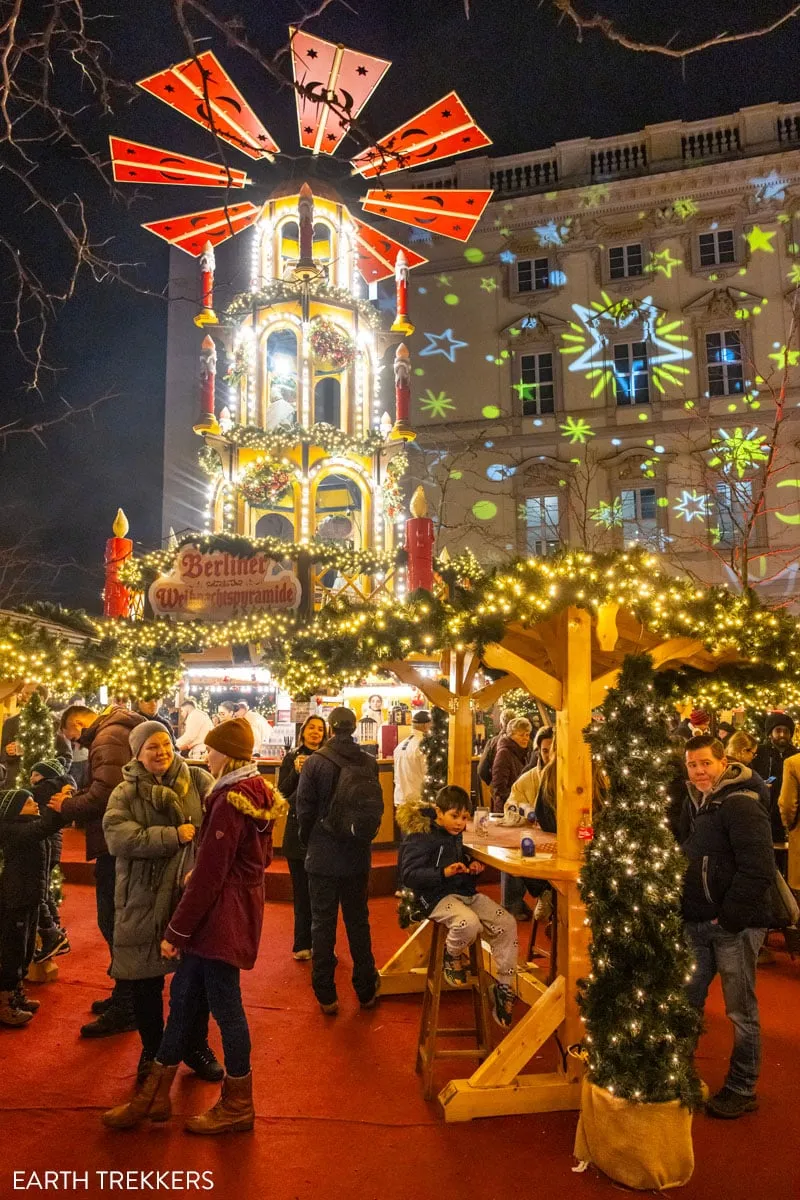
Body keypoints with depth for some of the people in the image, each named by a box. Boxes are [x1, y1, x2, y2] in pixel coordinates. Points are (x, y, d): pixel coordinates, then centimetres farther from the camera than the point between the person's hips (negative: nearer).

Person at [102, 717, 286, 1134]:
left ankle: (238, 1107, 23)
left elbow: (208, 875, -20)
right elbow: (262, 856, 15)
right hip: (241, 901, 10)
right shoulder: (256, 793, 7)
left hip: (222, 913, -10)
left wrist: (176, 930, -11)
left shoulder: (230, 801, -21)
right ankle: (154, 1096, 29)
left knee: (225, 1005, 5)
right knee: (182, 994, 16)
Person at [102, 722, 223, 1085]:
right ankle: (152, 1051, 37)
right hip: (144, 901, 0)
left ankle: (196, 1047, 36)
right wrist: (173, 836, -25)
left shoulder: (199, 781, -2)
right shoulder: (125, 793, -1)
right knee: (146, 982, 13)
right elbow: (117, 836, -18)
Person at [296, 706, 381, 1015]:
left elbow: (304, 808, -10)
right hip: (358, 855, 3)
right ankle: (366, 991, 26)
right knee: (358, 921, 16)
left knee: (323, 924, 10)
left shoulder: (315, 763, -16)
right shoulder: (369, 763, -7)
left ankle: (326, 995, 18)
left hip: (323, 856, -2)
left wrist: (308, 840, 8)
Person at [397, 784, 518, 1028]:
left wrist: (472, 866, 5)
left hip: (464, 891, 8)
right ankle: (452, 956, -2)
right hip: (436, 897, -8)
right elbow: (408, 875, -20)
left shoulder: (455, 834, 11)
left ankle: (503, 988, 5)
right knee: (469, 923, -36)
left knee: (507, 924, -8)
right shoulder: (420, 836, -14)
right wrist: (444, 872, -31)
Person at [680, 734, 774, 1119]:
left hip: (734, 925, -8)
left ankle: (741, 1090, 22)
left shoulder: (742, 806, -17)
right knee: (686, 1001, 15)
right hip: (696, 922, 8)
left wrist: (729, 917, -19)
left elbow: (758, 870, -22)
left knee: (740, 1011, 7)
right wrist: (684, 907, 9)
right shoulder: (694, 803, 9)